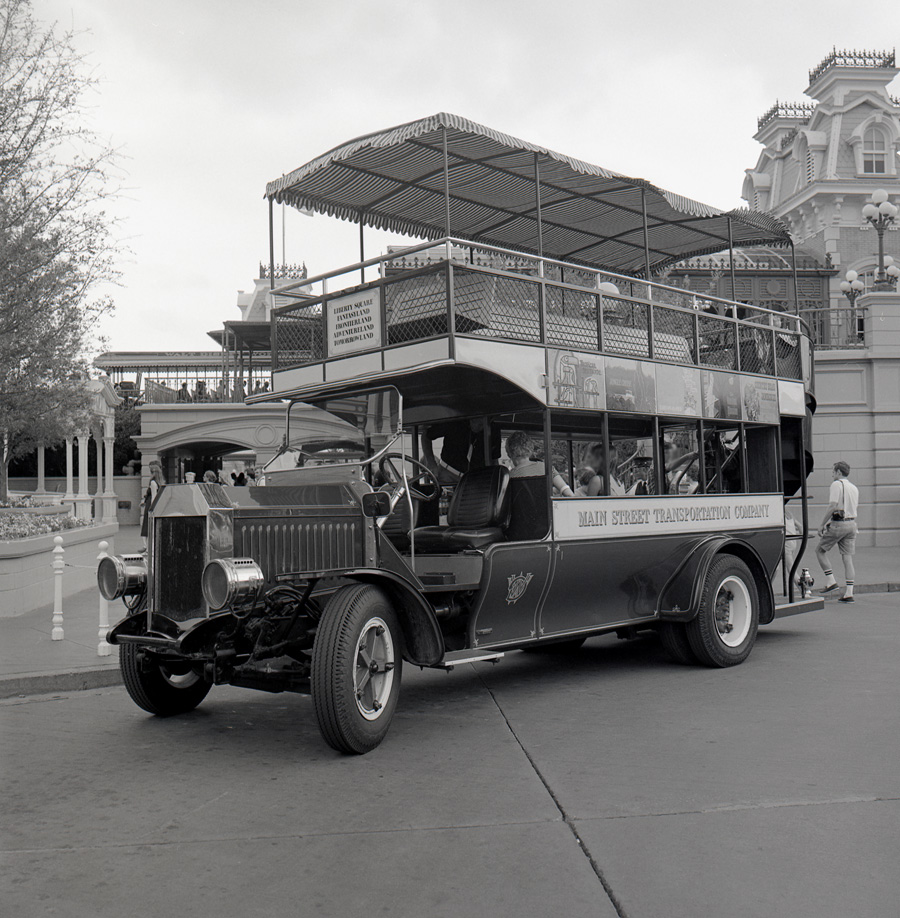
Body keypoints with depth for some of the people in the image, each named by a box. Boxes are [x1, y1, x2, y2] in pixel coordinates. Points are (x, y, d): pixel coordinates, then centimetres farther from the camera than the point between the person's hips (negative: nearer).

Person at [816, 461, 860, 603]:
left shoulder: (836, 485, -8)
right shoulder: (854, 488, 16)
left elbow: (832, 506, -18)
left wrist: (822, 524, -13)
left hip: (838, 524, -7)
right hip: (852, 524, 7)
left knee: (820, 550, 9)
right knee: (848, 558, 4)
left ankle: (831, 582, 1)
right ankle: (849, 593, 1)